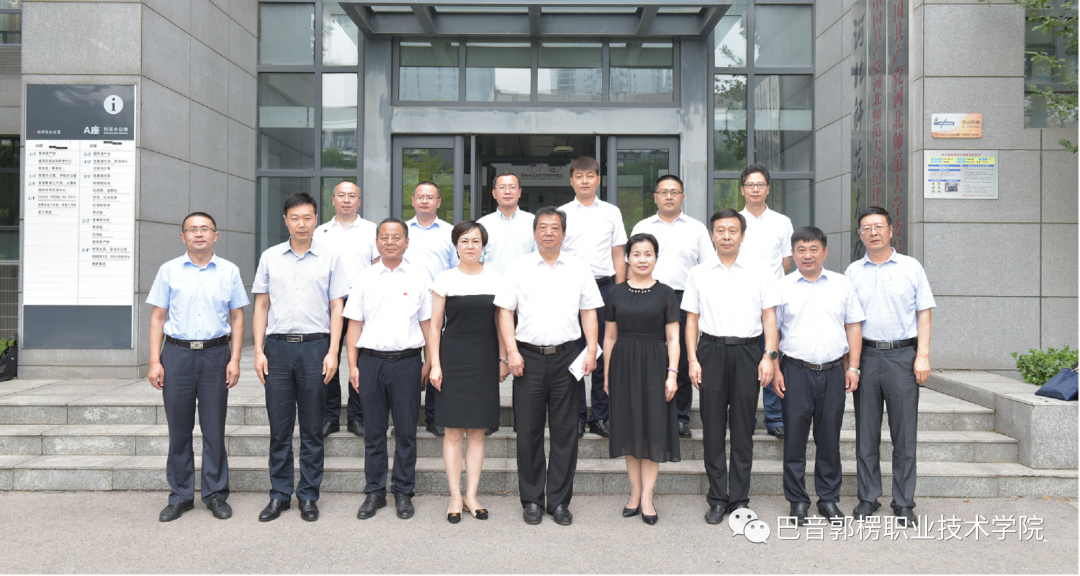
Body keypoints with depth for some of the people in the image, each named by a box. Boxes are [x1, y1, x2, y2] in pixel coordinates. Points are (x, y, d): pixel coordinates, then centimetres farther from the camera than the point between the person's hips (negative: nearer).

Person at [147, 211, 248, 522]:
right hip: (177, 353, 1)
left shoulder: (229, 271, 7)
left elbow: (237, 317, 8)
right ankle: (180, 496, 18)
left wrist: (235, 359, 0)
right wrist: (155, 362, -1)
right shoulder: (169, 270, 7)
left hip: (215, 354, 0)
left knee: (214, 428, 3)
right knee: (179, 429, 5)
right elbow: (158, 318, 7)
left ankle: (216, 494, 15)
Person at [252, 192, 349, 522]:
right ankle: (279, 495, 18)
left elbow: (336, 308, 3)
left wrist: (332, 352, -5)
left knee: (312, 429, 5)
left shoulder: (330, 258, 5)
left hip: (315, 346, -1)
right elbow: (261, 306, 10)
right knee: (279, 427, 6)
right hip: (278, 346, 2)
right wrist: (258, 351, 2)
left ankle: (308, 496, 15)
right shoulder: (270, 257, 10)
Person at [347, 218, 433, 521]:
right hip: (371, 359, 1)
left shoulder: (419, 277, 5)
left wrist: (429, 363, 2)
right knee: (374, 430, 8)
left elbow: (427, 323, 7)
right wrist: (353, 365, 2)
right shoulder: (365, 277, 7)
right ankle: (374, 492, 20)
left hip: (407, 361, -1)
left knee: (406, 430, 5)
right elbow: (355, 324, 7)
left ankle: (403, 492, 18)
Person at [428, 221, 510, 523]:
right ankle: (455, 496, 12)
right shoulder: (444, 280, 1)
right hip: (453, 358, -1)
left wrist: (503, 359, 5)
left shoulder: (496, 279, 6)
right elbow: (435, 325, 2)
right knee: (453, 430, 2)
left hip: (485, 361, 2)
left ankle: (471, 495, 16)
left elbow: (500, 322, 10)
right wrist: (435, 364, -4)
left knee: (478, 430, 7)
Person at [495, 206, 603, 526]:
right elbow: (505, 312, 3)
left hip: (567, 356, 1)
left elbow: (589, 312, 9)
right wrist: (512, 351, -6)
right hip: (529, 356, 0)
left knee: (565, 431, 4)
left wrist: (592, 350, -2)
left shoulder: (579, 269, 9)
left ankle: (560, 500, 16)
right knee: (529, 431, 4)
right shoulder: (519, 269, 5)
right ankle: (532, 500, 17)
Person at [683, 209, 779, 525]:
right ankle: (717, 499, 14)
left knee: (743, 429, 4)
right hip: (711, 350, 1)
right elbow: (692, 319, 8)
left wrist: (769, 356, -6)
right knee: (712, 427, 3)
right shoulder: (698, 273, 8)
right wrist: (692, 359, 0)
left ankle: (740, 499, 16)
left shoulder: (760, 272, 6)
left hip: (747, 351, 0)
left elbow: (769, 317, 4)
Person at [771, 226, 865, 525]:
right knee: (795, 437, 2)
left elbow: (853, 327, 10)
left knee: (830, 438, 8)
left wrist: (853, 367, 3)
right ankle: (798, 501, 15)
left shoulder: (842, 284, 8)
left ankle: (829, 499, 21)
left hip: (833, 371, 1)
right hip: (795, 371, -1)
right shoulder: (782, 287, 3)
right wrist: (775, 370, -1)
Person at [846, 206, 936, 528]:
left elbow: (924, 314, 5)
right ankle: (868, 498, 16)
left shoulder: (911, 267, 6)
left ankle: (904, 502, 12)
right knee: (866, 431, 6)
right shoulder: (853, 272, 10)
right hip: (866, 356, 2)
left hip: (903, 355, -1)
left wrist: (923, 355, -5)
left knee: (905, 432, 1)